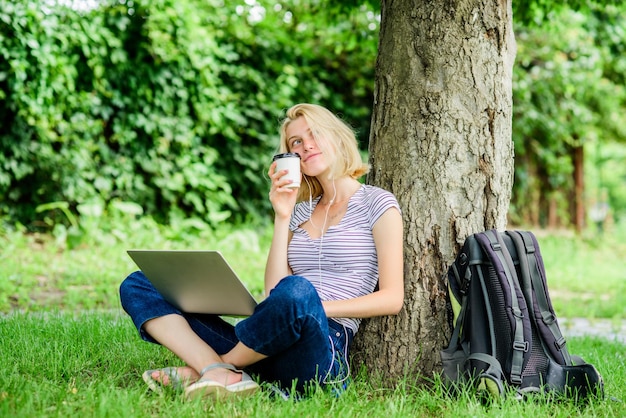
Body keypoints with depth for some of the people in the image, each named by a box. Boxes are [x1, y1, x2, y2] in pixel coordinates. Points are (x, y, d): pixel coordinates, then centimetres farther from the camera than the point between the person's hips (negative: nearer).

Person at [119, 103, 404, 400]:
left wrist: (317, 307, -13)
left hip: (324, 344, -6)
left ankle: (202, 369, -16)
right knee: (137, 286, -2)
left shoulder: (376, 203, 7)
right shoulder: (301, 211, 22)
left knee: (297, 291, -42)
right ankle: (222, 375, -27)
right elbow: (272, 291, 10)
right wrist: (282, 218, 5)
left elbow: (392, 298, -2)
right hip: (262, 349, 6)